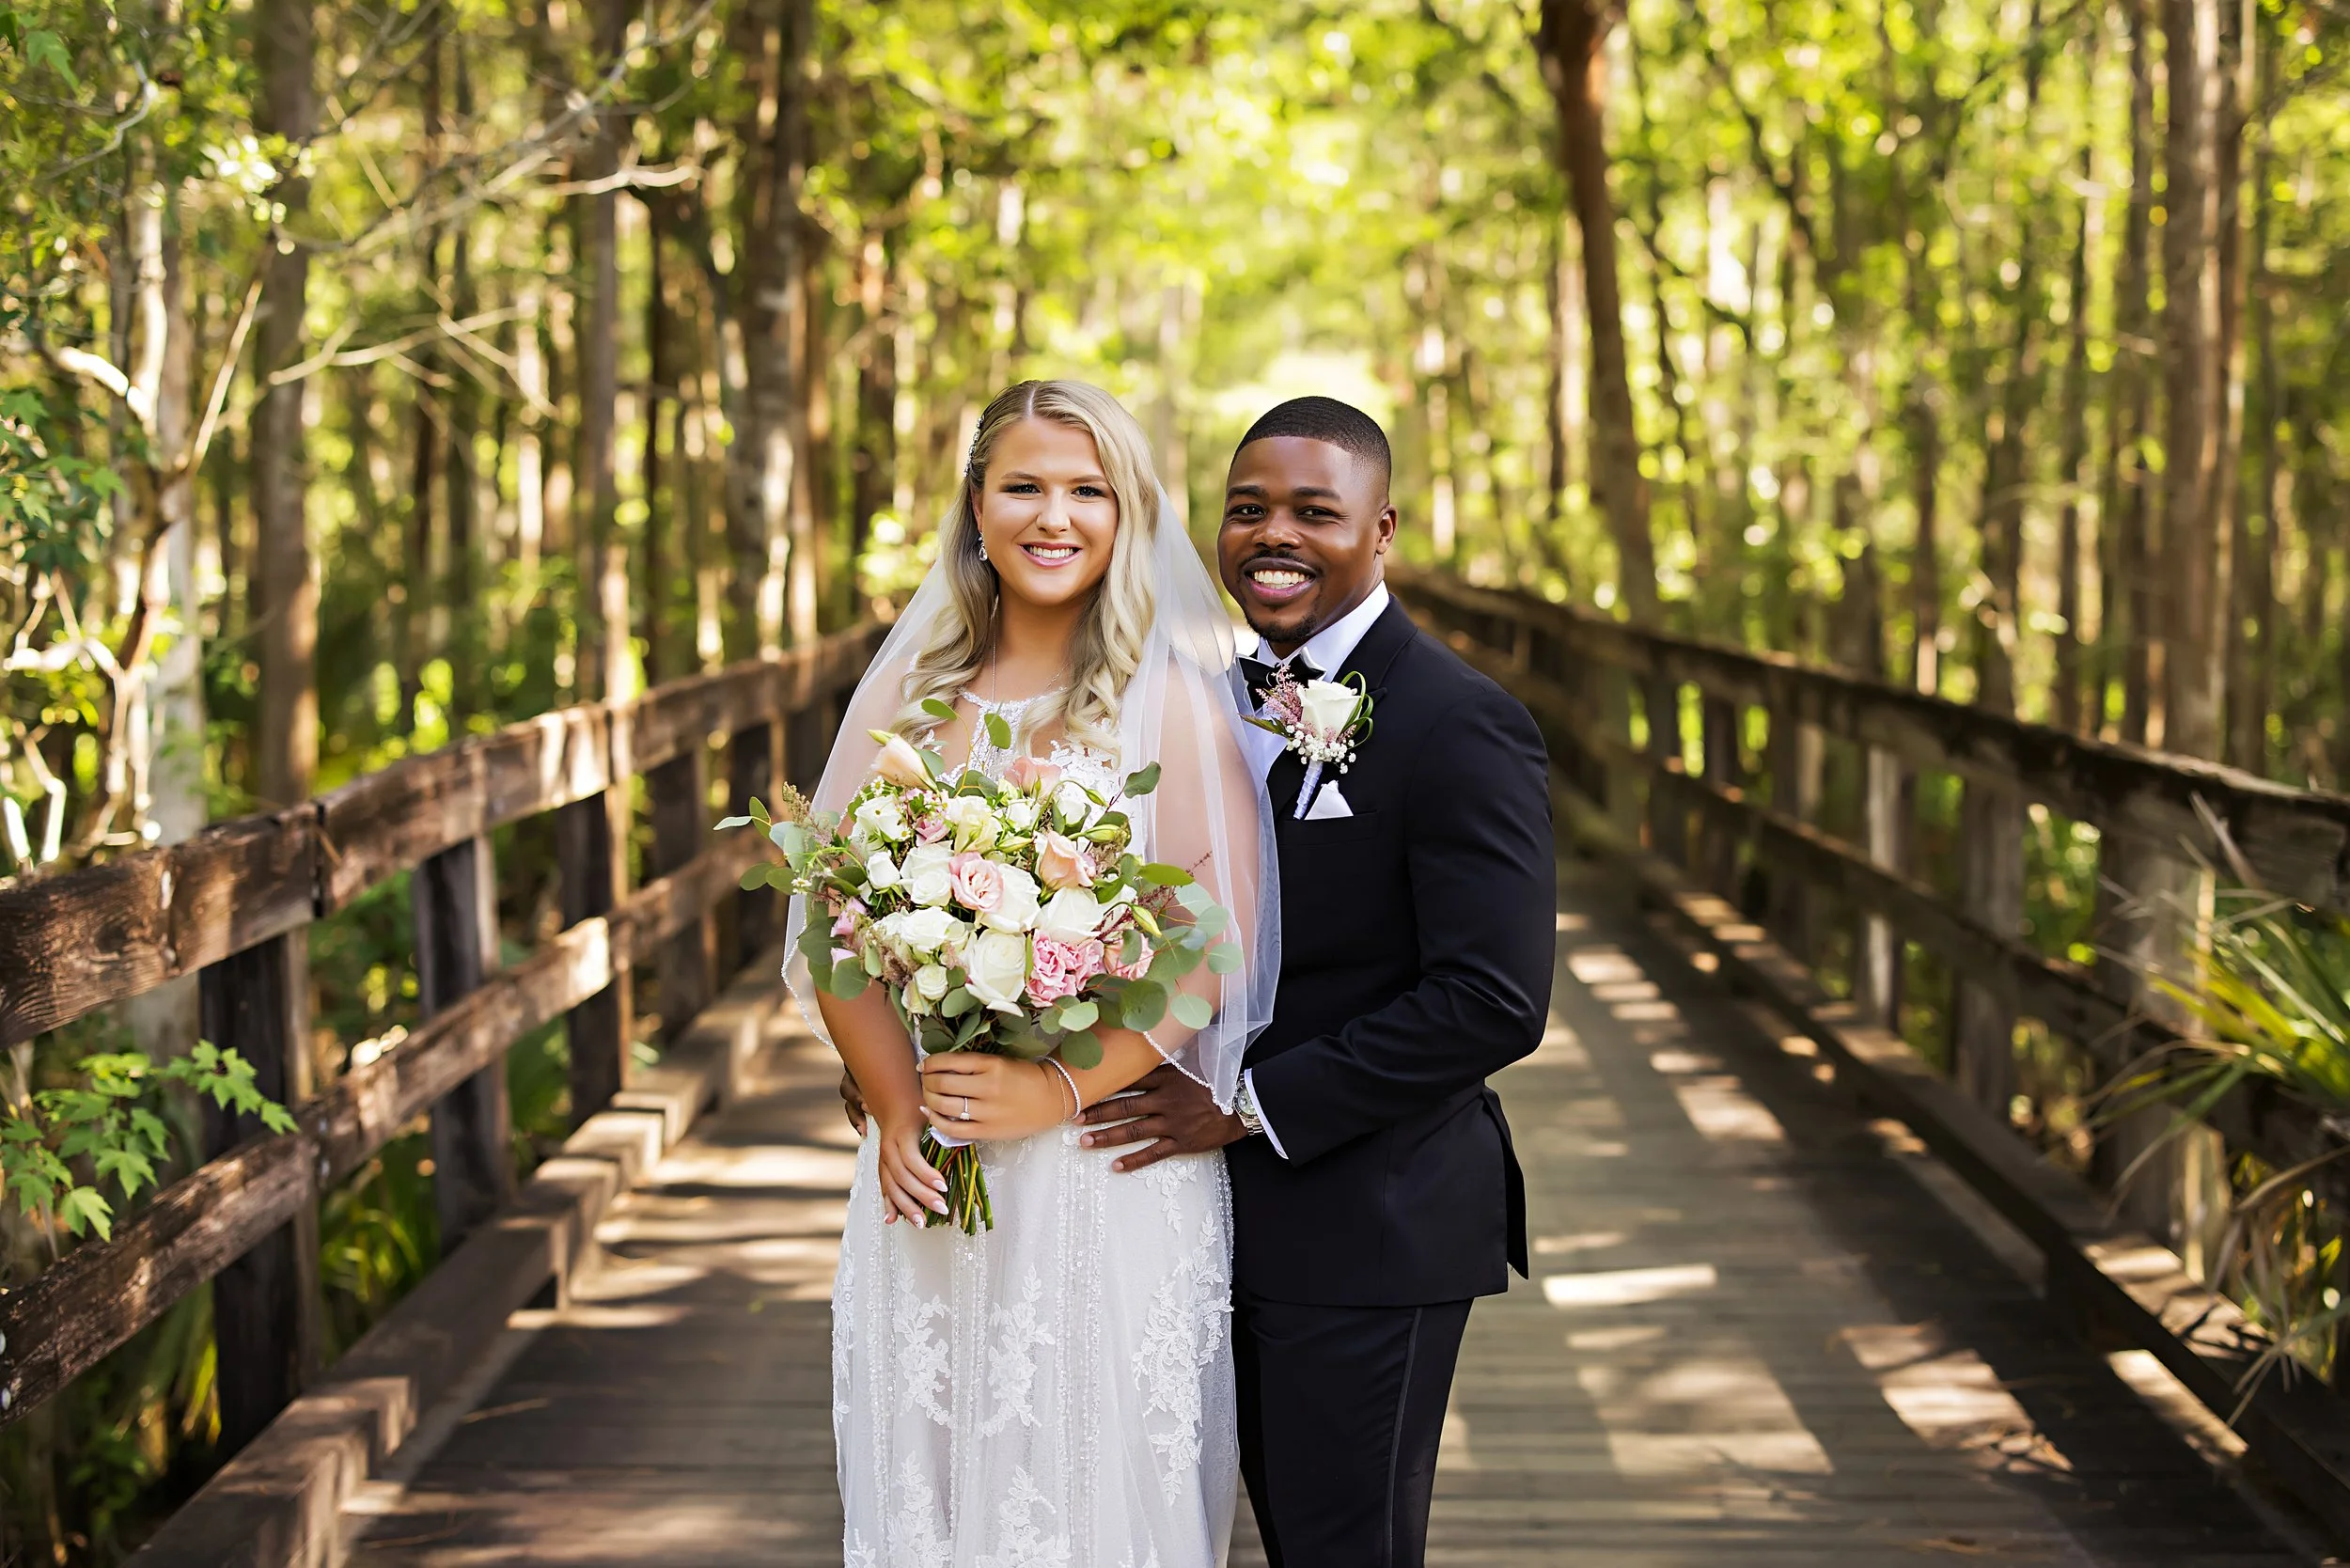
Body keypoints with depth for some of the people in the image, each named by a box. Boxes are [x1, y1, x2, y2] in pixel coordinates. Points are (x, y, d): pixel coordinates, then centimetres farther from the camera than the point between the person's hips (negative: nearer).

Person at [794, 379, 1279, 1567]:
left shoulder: (1176, 697, -3)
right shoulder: (908, 691, 7)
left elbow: (1214, 944, -9)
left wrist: (1060, 1090, -18)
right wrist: (897, 1107, -10)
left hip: (1114, 1167, -3)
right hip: (928, 1161, 3)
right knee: (925, 1470, 10)